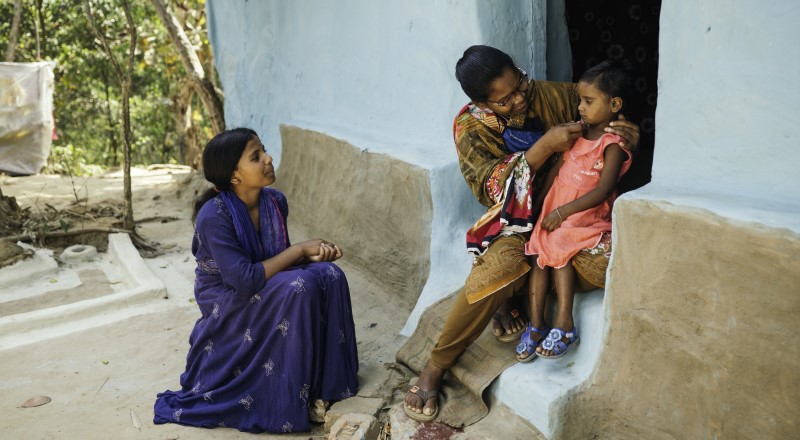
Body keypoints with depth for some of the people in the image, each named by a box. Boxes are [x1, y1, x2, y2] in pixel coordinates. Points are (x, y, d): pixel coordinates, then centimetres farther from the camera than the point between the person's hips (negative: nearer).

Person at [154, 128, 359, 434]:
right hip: (226, 304, -6)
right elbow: (245, 280, -31)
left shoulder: (275, 202, -6)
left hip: (264, 290, 6)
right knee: (297, 287, -30)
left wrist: (314, 253, -16)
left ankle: (325, 379, -4)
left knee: (328, 275, -17)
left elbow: (278, 259, 5)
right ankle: (289, 399, -15)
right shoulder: (214, 216, -25)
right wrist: (300, 250, -24)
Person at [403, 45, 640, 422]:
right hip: (518, 222, -2)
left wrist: (628, 135, -15)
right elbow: (491, 189, -16)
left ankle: (522, 298, -4)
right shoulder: (471, 126, -7)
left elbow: (608, 126, 11)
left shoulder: (558, 97, -4)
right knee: (501, 265, -36)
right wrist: (545, 145, -25)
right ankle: (435, 366, -17)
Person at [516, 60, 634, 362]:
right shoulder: (579, 133, 9)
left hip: (588, 217, -6)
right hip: (555, 211, 6)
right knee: (538, 254, -9)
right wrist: (544, 204, 6)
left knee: (558, 248, -25)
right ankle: (536, 324, -6)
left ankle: (564, 324, -18)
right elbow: (557, 167, 16)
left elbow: (602, 191, -20)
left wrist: (563, 212, -21)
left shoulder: (612, 144, -12)